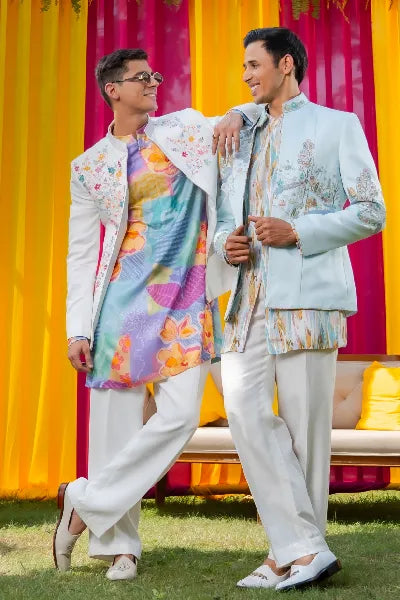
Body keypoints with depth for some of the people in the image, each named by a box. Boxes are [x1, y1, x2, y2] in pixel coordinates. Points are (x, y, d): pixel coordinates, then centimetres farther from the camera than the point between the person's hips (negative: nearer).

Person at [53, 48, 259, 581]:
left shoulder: (186, 127, 11)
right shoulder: (90, 167, 7)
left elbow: (258, 112, 20)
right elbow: (82, 253, 6)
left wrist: (235, 118, -5)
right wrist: (78, 328, -1)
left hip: (188, 301, 1)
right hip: (125, 299, -1)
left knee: (180, 415, -11)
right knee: (116, 420, -1)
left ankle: (86, 502, 6)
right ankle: (118, 543, 15)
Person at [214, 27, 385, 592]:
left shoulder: (337, 125, 8)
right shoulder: (241, 137, 24)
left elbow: (371, 211, 0)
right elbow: (223, 214, 27)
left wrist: (297, 233, -12)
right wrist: (225, 242, 3)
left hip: (306, 295, -5)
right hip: (249, 298, 5)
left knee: (304, 425, -4)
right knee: (245, 410, -10)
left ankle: (298, 551, 8)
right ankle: (302, 549, -5)